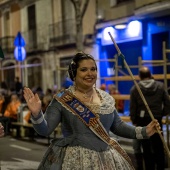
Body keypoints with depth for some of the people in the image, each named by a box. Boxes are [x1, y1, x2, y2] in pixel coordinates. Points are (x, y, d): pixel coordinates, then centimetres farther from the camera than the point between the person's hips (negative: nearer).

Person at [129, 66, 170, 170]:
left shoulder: (134, 89, -5)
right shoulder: (160, 86, -1)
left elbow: (133, 107, -4)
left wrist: (134, 121, 6)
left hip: (142, 121, -1)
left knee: (146, 148, 8)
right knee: (159, 146, 12)